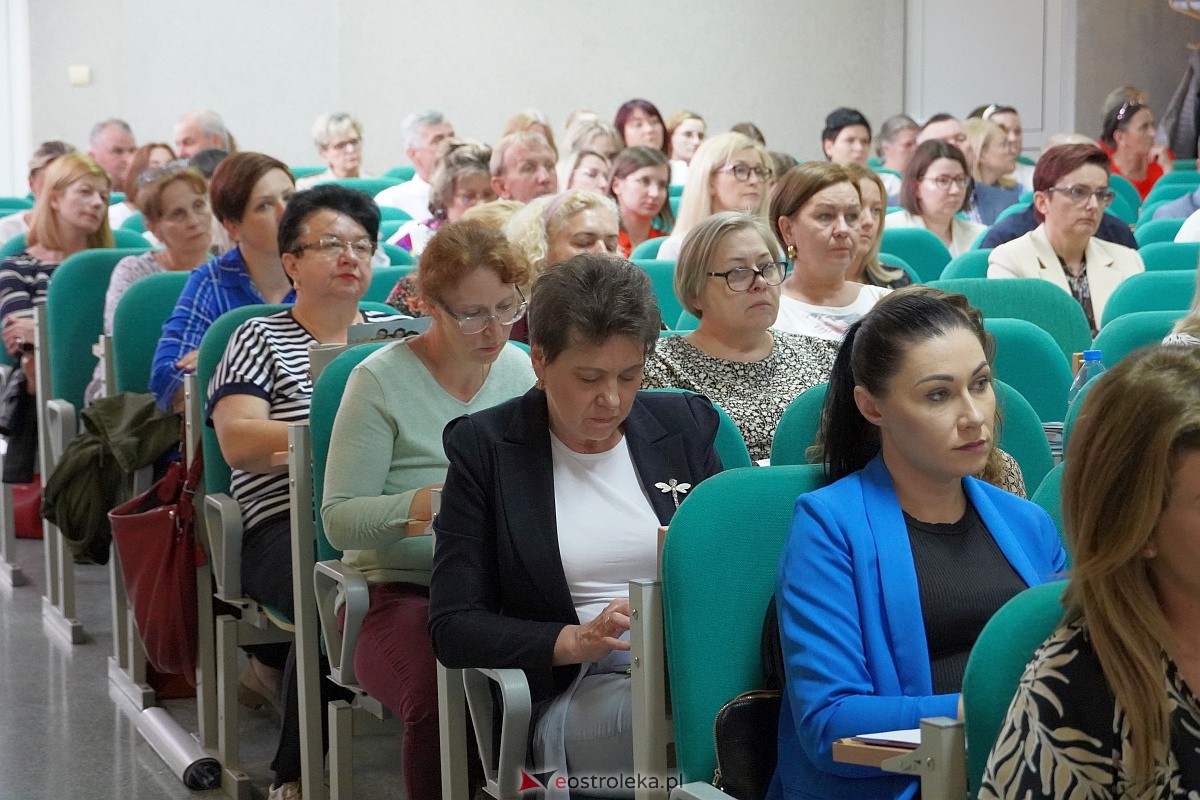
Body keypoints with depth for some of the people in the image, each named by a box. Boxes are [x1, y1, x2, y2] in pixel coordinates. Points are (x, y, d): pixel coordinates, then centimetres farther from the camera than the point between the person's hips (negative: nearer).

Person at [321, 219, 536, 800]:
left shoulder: (519, 370, 11)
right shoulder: (382, 380, -3)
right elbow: (338, 518, -6)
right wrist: (416, 507, -23)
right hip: (399, 592, -3)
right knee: (441, 700, -35)